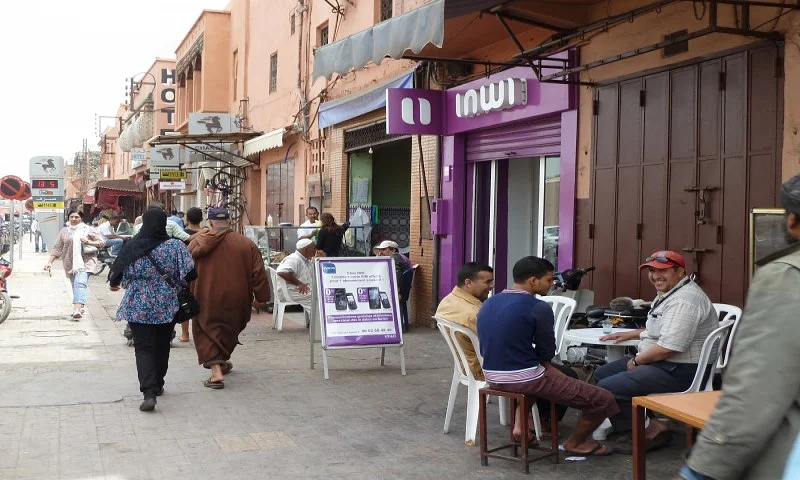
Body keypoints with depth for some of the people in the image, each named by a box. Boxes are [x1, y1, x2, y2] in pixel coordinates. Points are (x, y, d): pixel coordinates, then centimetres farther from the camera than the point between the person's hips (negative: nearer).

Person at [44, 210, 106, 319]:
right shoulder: (64, 231, 12)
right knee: (75, 285, 7)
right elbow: (57, 248, 11)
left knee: (80, 283, -21)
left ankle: (77, 309, -34)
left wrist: (89, 242, -12)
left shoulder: (88, 230, 5)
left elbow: (102, 242, 4)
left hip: (85, 262, -4)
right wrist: (50, 262, 4)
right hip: (70, 263, 4)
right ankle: (81, 305, 23)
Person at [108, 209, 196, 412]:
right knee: (162, 346, 19)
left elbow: (117, 273, 1)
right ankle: (157, 385, 34)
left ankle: (149, 393, -17)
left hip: (139, 307, -1)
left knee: (144, 348, -1)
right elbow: (190, 274, -11)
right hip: (167, 306, 2)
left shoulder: (131, 247, -8)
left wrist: (113, 284, 25)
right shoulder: (175, 246, -9)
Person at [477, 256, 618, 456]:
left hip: (492, 377, 8)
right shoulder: (538, 308, -14)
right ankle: (576, 443, 24)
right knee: (604, 400, 1)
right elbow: (547, 353, -6)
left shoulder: (488, 303, 8)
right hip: (524, 379, -8)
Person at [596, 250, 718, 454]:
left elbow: (668, 348, -27)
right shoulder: (669, 293, 13)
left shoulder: (684, 301, -22)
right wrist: (631, 334, 23)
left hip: (680, 371, -12)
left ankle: (653, 430, -7)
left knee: (606, 388, -18)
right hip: (661, 362, 12)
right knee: (602, 374, 14)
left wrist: (636, 361, -12)